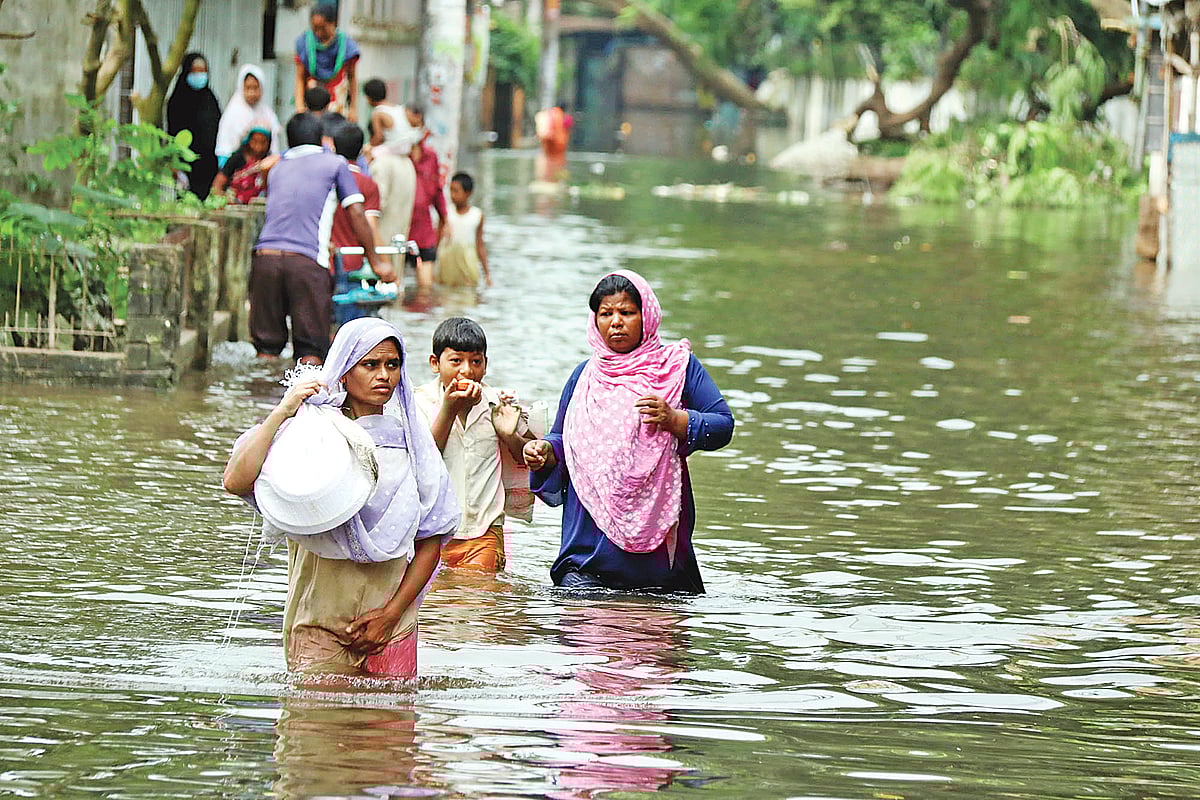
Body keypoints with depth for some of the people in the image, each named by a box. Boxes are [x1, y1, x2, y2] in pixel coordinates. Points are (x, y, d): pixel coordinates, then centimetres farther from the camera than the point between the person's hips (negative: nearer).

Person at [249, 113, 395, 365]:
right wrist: (376, 261, 19)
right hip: (307, 263, -4)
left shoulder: (276, 169, 27)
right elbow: (357, 214, 9)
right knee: (311, 348, -2)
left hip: (265, 256, 4)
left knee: (267, 344, 8)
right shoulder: (335, 164, 13)